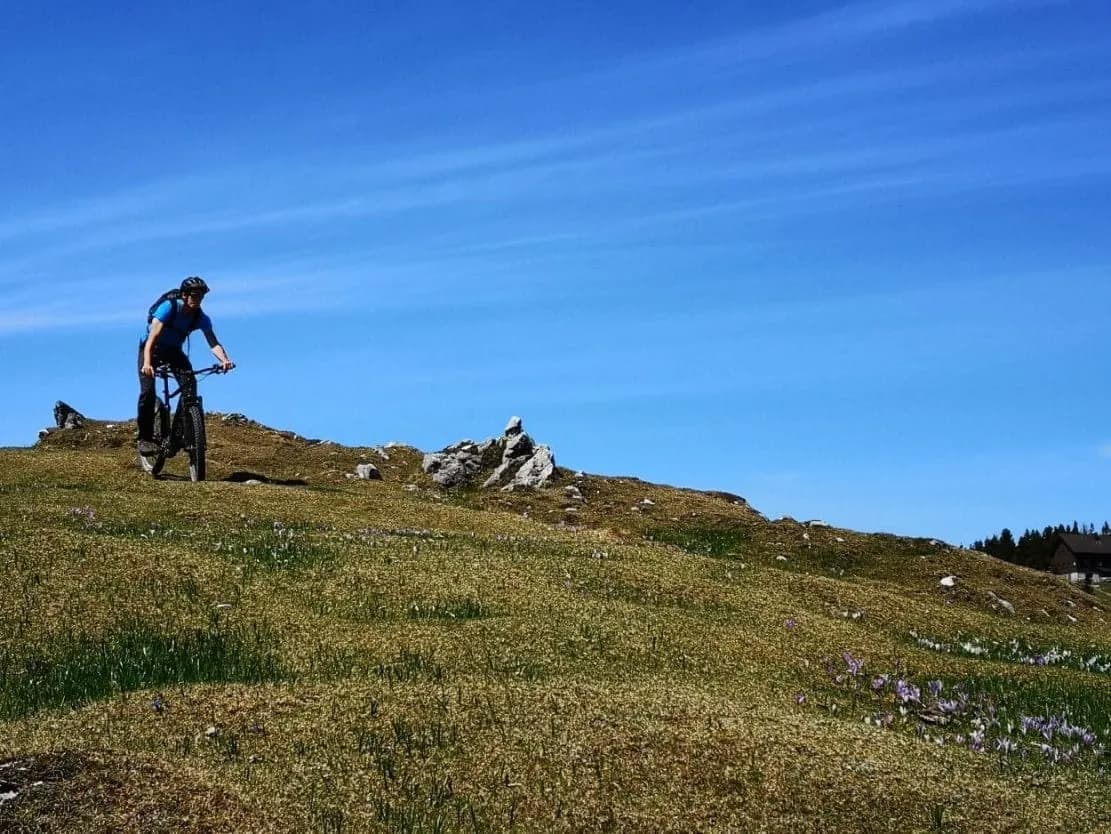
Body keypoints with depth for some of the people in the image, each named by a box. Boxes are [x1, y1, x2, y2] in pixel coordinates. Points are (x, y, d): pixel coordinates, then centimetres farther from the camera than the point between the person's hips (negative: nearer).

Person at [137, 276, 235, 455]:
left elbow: (213, 342, -28)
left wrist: (224, 359, -50)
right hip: (151, 349, -4)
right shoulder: (169, 307, -29)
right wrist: (147, 364, -53)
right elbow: (152, 337, -38)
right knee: (148, 392, -21)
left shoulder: (201, 318, -17)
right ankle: (145, 438, -10)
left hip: (174, 350, 4)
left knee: (190, 385, -20)